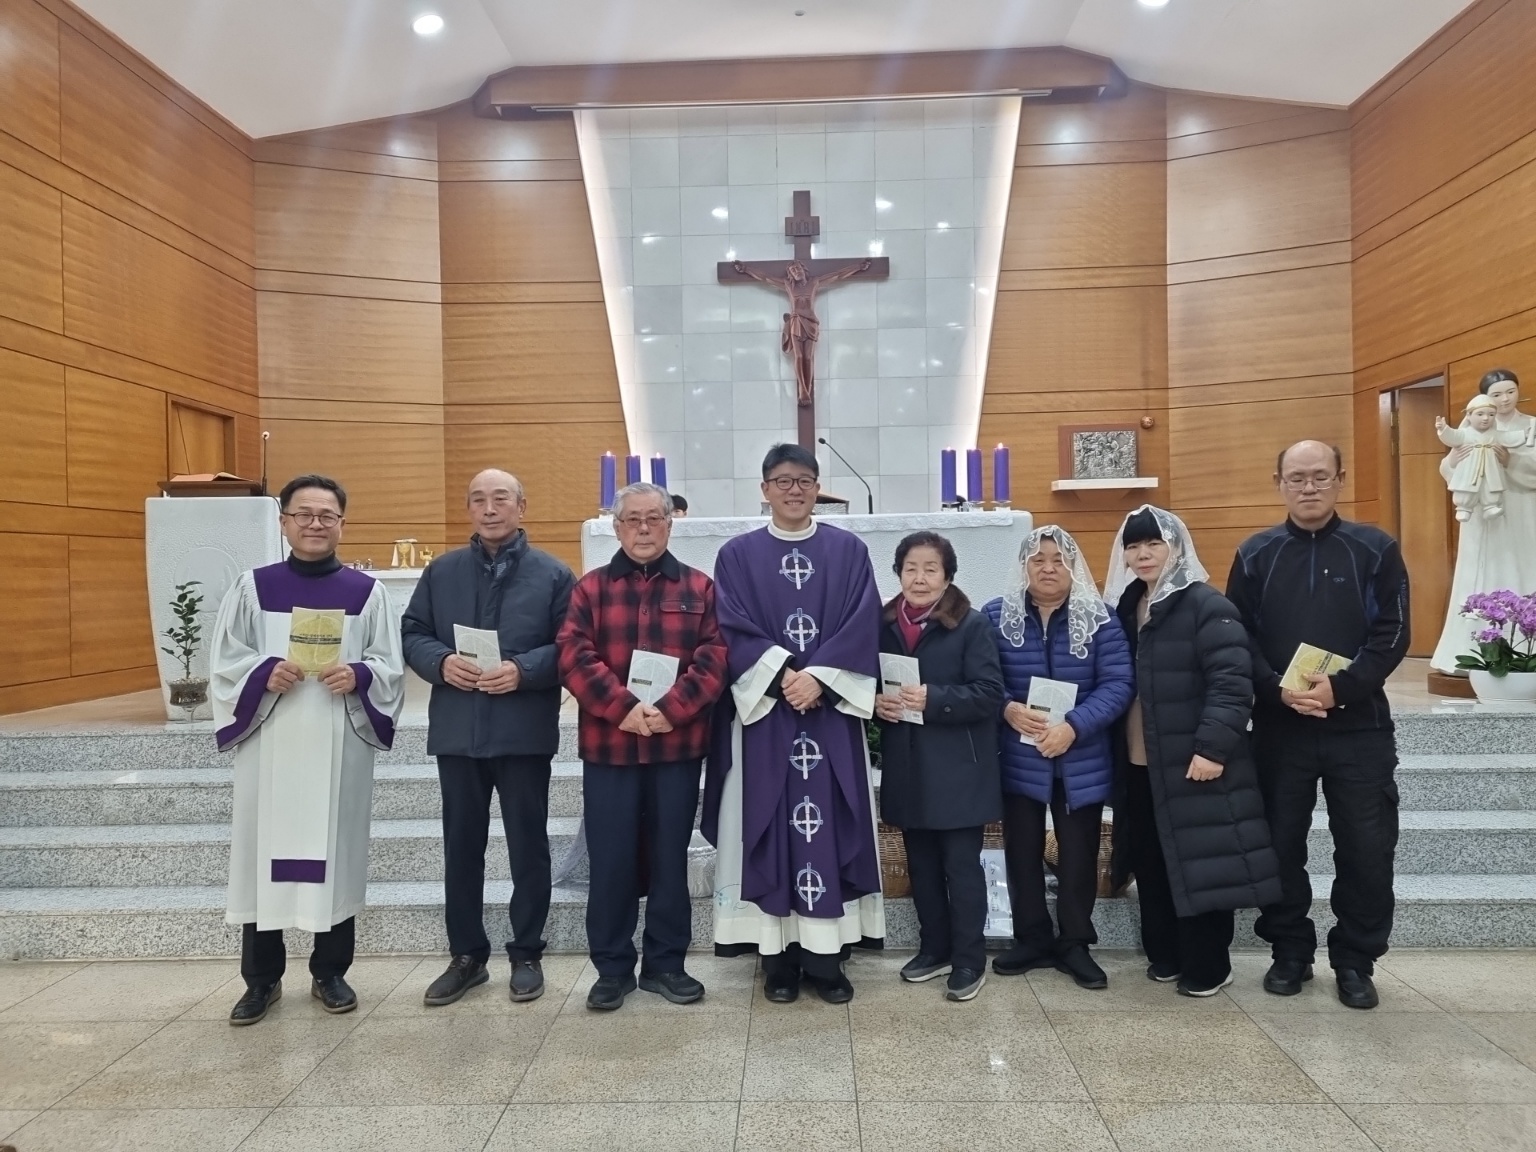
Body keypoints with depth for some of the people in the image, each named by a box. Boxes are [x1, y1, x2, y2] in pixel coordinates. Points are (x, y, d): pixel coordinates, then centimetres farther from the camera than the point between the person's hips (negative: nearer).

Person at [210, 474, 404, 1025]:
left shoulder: (367, 591, 5)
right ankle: (261, 979, 20)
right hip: (269, 743, 0)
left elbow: (391, 665, 4)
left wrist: (358, 675, -16)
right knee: (263, 853, 4)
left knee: (336, 852, 6)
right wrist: (264, 673, -15)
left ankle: (330, 973, 21)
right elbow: (223, 661, 5)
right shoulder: (253, 587, 6)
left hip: (341, 745, 0)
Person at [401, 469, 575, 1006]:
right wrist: (441, 661, -12)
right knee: (461, 846, 12)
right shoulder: (441, 571, 9)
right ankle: (466, 955, 27)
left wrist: (523, 670, -20)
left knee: (528, 845, 8)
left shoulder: (554, 575, 0)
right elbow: (411, 633, 8)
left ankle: (526, 954, 23)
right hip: (457, 730, 3)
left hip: (526, 732, -3)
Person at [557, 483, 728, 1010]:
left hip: (678, 746, 0)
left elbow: (714, 658, -2)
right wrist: (623, 708, -17)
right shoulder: (590, 588, 6)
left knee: (669, 857, 9)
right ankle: (612, 968, 19)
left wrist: (670, 710, -15)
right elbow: (574, 656, -5)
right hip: (607, 746, 0)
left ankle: (666, 963, 22)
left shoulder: (699, 588, 6)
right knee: (611, 860, 5)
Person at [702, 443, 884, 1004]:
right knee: (770, 828, 3)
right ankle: (779, 955, 14)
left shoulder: (849, 551, 7)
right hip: (764, 711, 0)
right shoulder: (737, 555, 5)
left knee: (827, 825, 2)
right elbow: (734, 630, -3)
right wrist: (783, 674, -17)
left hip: (831, 712, 1)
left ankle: (826, 955, 12)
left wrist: (818, 678, -15)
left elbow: (862, 626, -3)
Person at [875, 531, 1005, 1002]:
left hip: (958, 768, -5)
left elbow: (989, 694, -14)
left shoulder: (972, 624, -9)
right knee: (921, 864, 16)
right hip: (907, 767, 5)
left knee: (961, 864, 4)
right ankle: (934, 948, 31)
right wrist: (876, 702, -10)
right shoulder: (884, 624, 4)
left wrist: (932, 699, -22)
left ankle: (969, 960, 17)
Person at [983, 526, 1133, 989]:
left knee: (1078, 854, 10)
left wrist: (1073, 726, -22)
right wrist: (1007, 708, -21)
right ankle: (1032, 940, 28)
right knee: (1022, 852, 11)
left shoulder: (1099, 619, -3)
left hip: (1082, 761, 0)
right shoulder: (996, 616, -1)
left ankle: (1074, 944, 26)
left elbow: (1117, 684, -11)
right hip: (1019, 759, 1)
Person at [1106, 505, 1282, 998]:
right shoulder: (1123, 608, 11)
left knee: (1200, 863, 3)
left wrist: (1213, 746, -25)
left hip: (1193, 762, -7)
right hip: (1138, 764, 7)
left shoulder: (1205, 605, -10)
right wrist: (1113, 750, 11)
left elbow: (1232, 682, -18)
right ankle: (1164, 953, 29)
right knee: (1151, 862, 14)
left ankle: (1208, 965, 18)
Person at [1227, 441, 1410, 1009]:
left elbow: (1392, 635, -4)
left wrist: (1341, 687, -18)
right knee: (1281, 844, 9)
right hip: (1278, 727, 1)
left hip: (1359, 727, -1)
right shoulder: (1255, 555, 4)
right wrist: (1277, 689, -16)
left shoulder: (1376, 550, 1)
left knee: (1366, 849, 5)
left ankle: (1355, 960, 23)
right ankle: (1290, 951, 25)